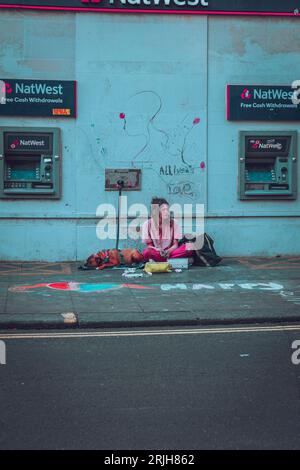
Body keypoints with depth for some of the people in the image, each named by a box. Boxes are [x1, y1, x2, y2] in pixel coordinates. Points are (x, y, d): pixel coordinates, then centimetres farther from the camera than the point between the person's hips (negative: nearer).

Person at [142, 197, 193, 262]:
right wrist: (158, 250, -23)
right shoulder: (148, 224, -3)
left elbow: (175, 244, 0)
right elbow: (149, 245, -1)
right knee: (147, 252, -38)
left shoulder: (174, 223, 1)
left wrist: (168, 251, -22)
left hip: (170, 252, 2)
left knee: (189, 247, -27)